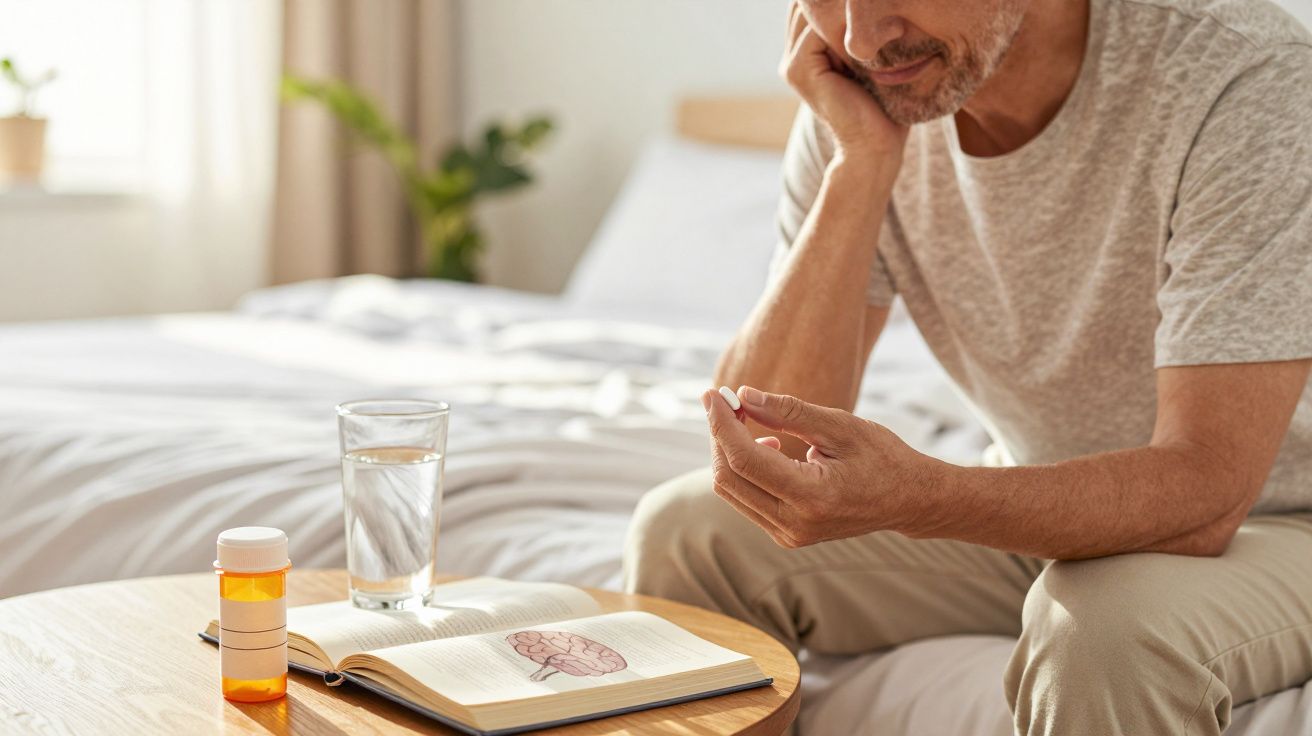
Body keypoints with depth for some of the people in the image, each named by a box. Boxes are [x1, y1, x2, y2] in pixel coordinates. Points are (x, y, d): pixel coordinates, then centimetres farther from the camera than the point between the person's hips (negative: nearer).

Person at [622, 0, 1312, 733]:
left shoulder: (1248, 81, -27)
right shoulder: (854, 102, -11)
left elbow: (1204, 488, -32)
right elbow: (770, 447, -17)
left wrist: (915, 498, -48)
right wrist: (862, 162, -26)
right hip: (1043, 506, 4)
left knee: (1113, 625, -37)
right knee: (683, 531, -11)